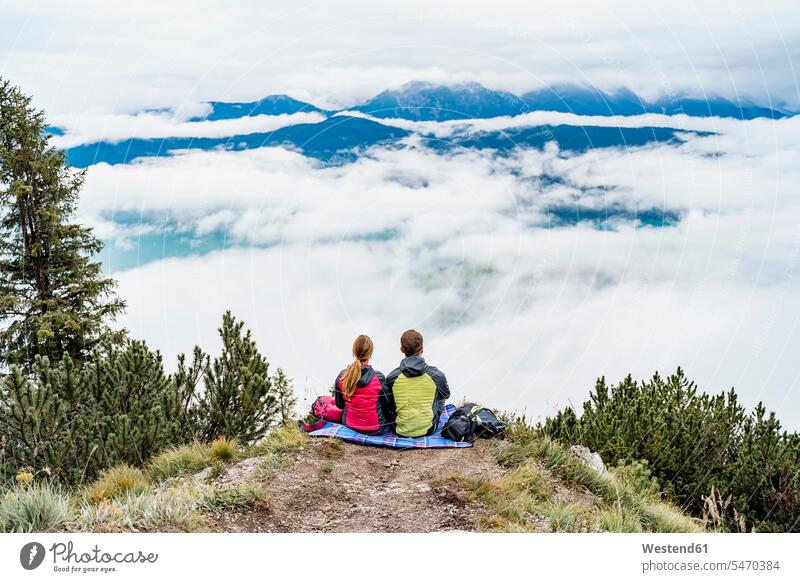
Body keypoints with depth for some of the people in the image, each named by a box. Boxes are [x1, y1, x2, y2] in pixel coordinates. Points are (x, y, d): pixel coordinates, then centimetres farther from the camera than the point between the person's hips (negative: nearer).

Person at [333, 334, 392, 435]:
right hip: (375, 430, -5)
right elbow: (386, 405, -9)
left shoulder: (341, 377, -12)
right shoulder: (379, 378, -22)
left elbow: (339, 405, 1)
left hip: (349, 425, 5)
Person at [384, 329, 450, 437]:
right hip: (428, 430, 0)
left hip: (401, 431, 0)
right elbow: (446, 395, 7)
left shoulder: (392, 377, -15)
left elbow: (388, 408, -2)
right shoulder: (437, 375, -15)